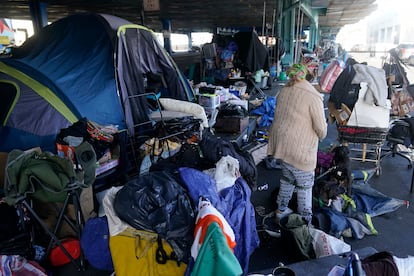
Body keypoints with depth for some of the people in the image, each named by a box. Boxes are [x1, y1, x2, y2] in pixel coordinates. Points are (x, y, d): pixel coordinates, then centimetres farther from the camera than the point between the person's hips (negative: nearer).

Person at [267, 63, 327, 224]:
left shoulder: (283, 91, 3)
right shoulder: (313, 97, -17)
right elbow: (321, 128, -12)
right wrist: (321, 135, 10)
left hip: (281, 143, 7)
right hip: (299, 149, -7)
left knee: (287, 178, 24)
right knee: (305, 186, 10)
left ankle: (281, 210, 38)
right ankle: (305, 221, 24)